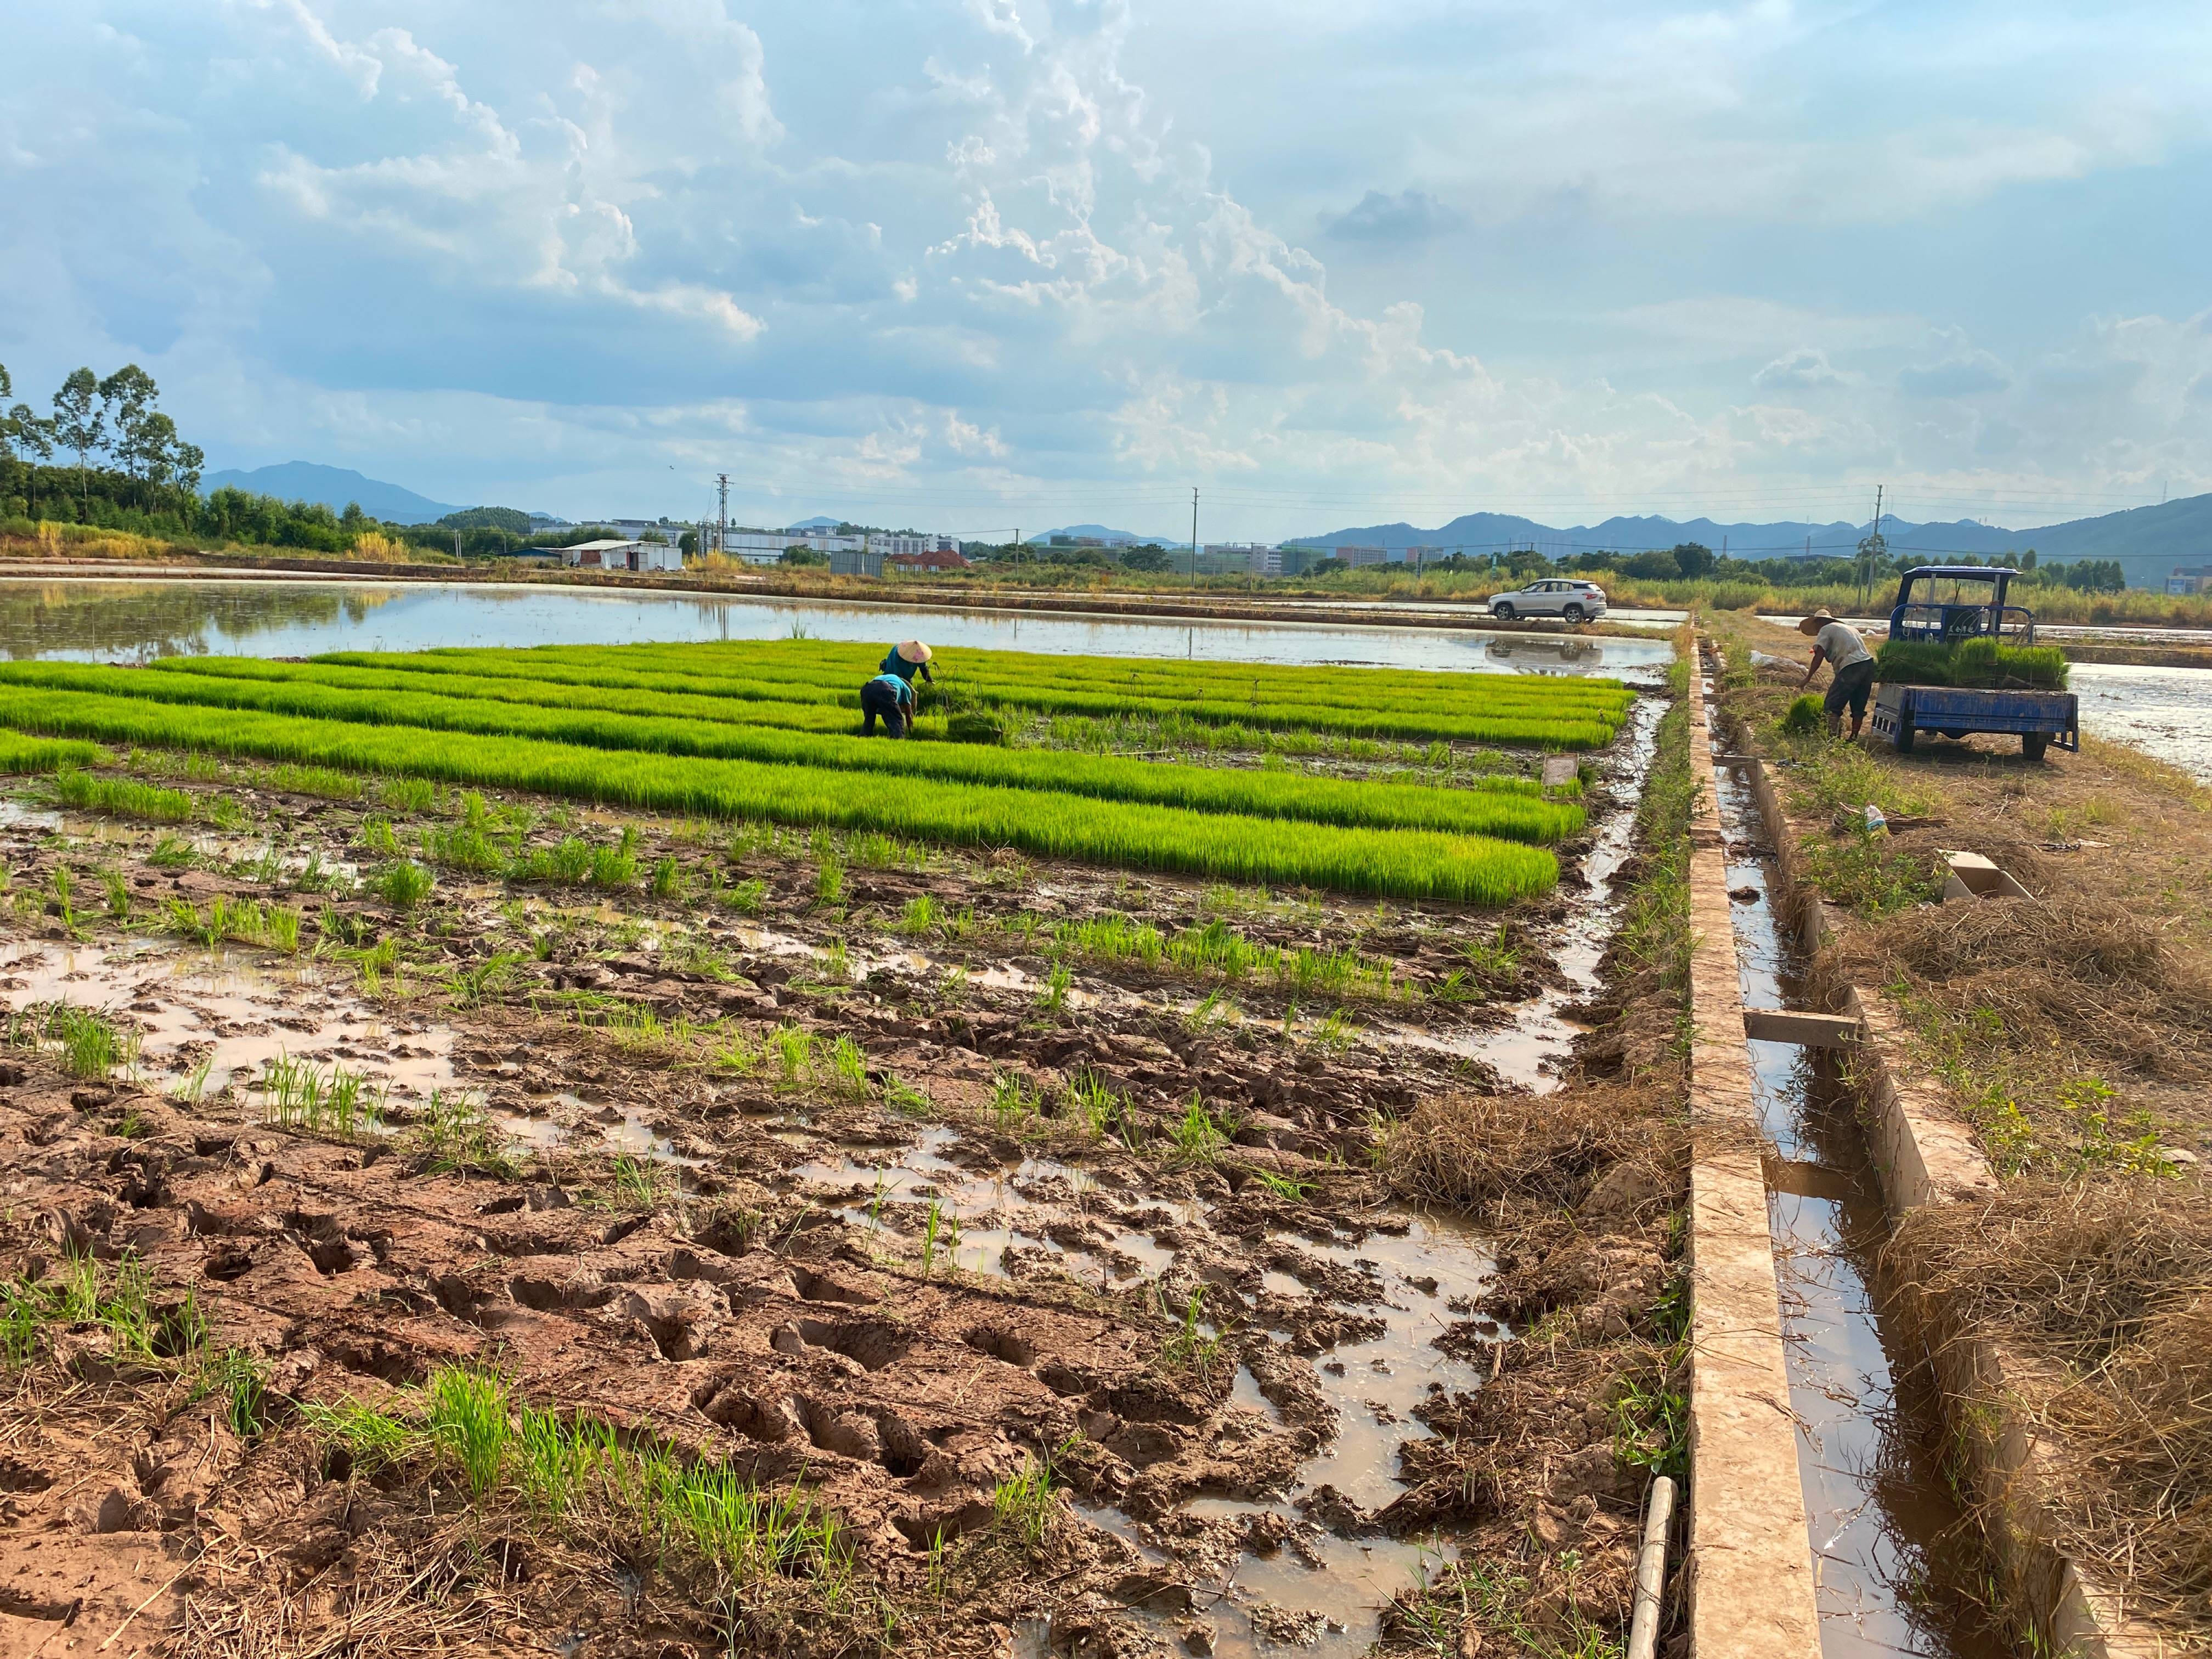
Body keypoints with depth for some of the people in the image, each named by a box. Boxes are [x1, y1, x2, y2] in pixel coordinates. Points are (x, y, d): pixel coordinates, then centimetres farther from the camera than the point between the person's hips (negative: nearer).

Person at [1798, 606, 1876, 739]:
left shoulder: (1825, 630, 4)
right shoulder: (1849, 628, 29)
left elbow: (1819, 657, -7)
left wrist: (1808, 678, -7)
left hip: (1852, 667, -8)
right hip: (1869, 663, 8)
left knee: (1831, 706, -5)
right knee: (1858, 707, 16)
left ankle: (1833, 738, -13)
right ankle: (1854, 739, 21)